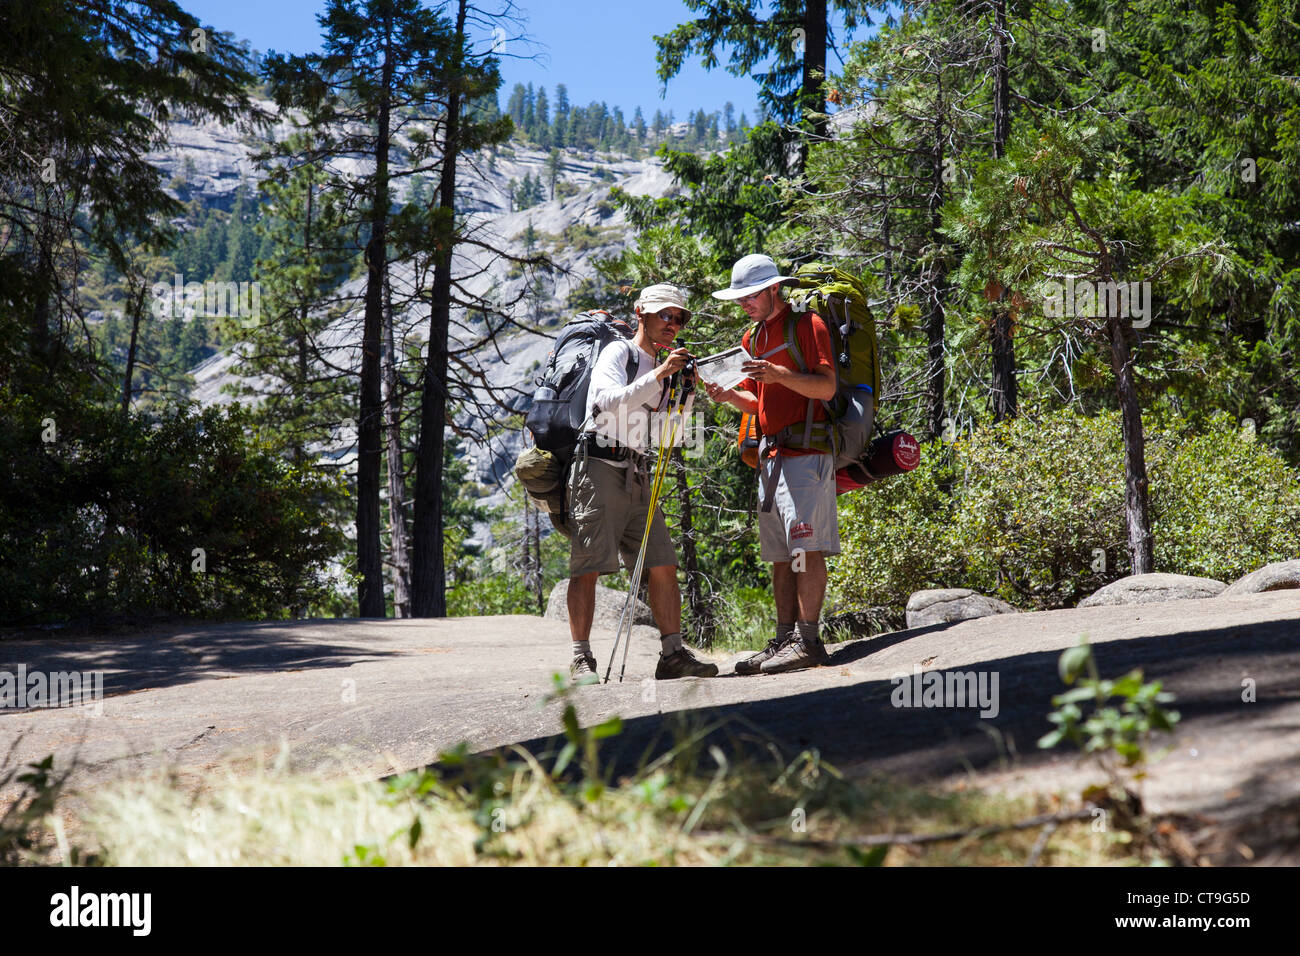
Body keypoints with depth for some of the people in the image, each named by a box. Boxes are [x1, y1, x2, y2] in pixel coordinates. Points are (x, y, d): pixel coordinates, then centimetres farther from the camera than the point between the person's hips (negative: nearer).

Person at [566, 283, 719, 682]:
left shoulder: (657, 371, 23)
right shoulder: (618, 353, 1)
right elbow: (612, 402, -17)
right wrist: (659, 375, -21)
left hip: (637, 478, 8)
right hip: (600, 468, -8)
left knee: (663, 565, -1)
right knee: (587, 567, -10)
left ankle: (673, 655, 0)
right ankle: (581, 660, -11)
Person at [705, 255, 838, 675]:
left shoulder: (807, 325, -3)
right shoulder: (754, 338, 21)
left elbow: (826, 388, -11)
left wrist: (780, 375, -24)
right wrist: (729, 395, 4)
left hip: (806, 452, -8)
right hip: (771, 456, 9)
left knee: (805, 546, -13)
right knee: (780, 554, 7)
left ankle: (808, 640, -16)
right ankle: (785, 640, 9)